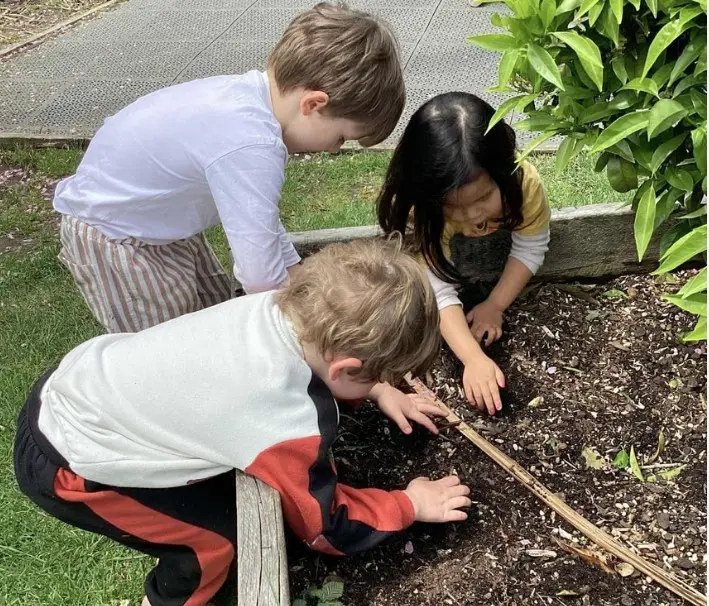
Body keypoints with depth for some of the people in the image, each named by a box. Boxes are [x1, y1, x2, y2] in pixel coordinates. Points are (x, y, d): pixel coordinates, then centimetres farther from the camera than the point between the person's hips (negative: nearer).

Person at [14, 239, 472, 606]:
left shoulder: (285, 306, -13)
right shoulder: (295, 425, -32)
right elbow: (327, 528, -10)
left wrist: (379, 389, 16)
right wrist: (411, 505, 3)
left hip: (69, 386, 7)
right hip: (61, 466, -7)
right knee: (222, 533, 1)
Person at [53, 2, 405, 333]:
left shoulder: (249, 97, -9)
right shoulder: (250, 147, -37)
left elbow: (256, 214, 6)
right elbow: (259, 277, -34)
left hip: (159, 222, 9)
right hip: (112, 236, -9)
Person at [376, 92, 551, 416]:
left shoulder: (523, 180, -43)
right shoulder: (425, 211, -45)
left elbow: (531, 248, -27)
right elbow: (438, 291, -48)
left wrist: (494, 305, -36)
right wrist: (474, 359, -60)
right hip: (445, 233, -2)